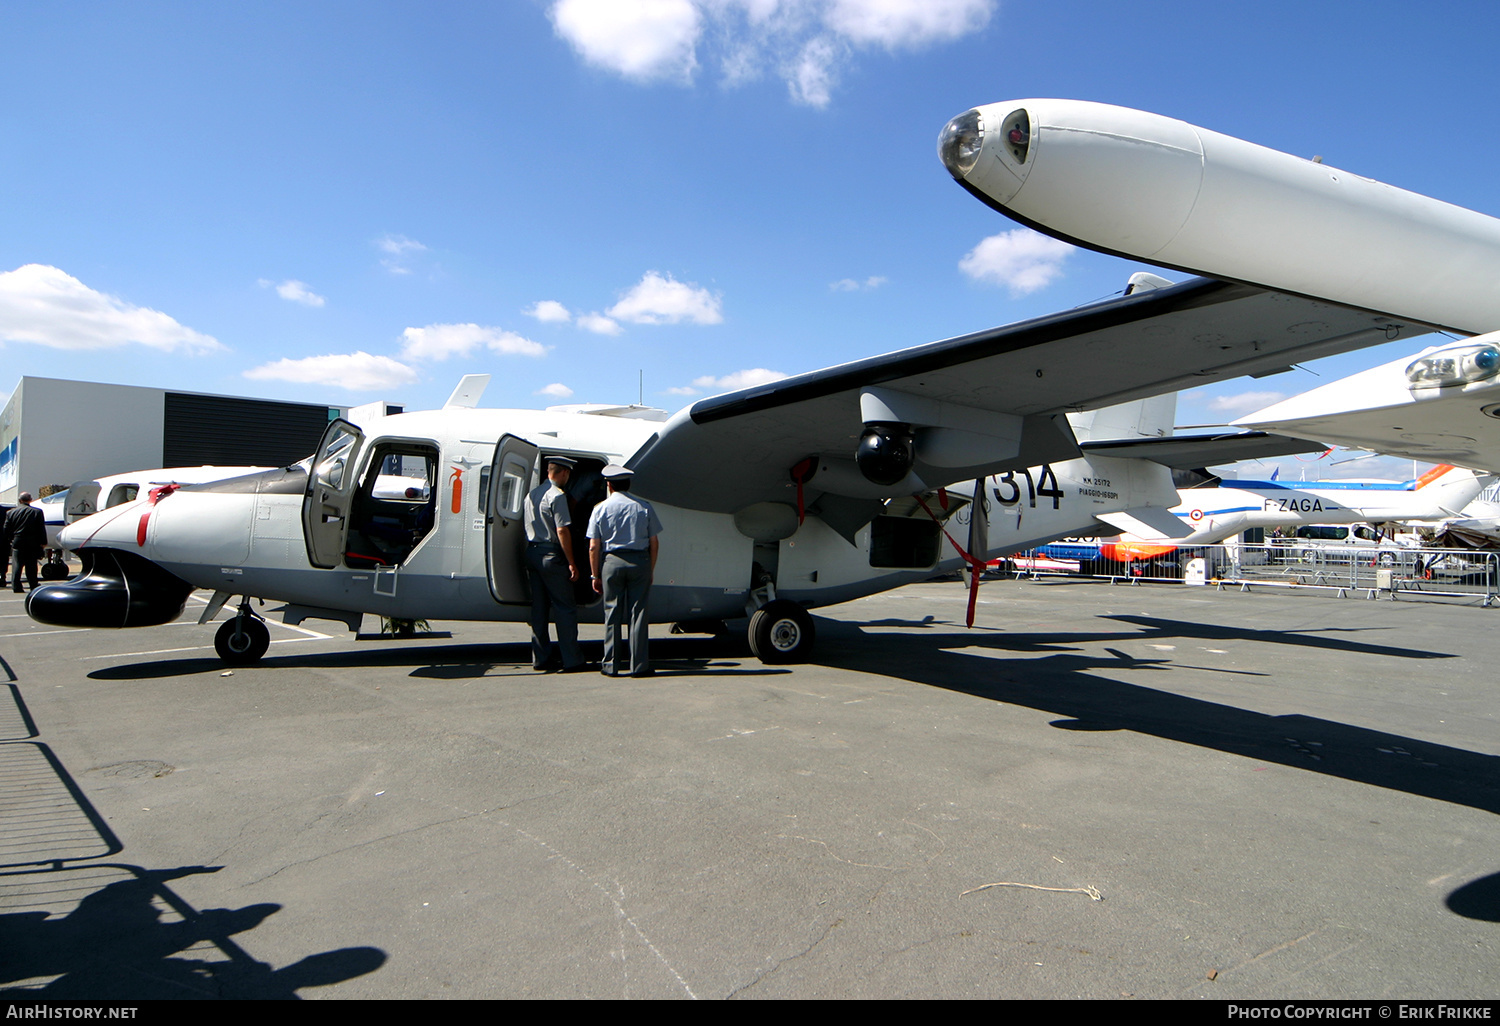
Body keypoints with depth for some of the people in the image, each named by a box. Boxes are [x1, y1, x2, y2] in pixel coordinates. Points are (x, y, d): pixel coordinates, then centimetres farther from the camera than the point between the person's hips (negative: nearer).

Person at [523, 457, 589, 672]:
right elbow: (562, 530, -17)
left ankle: (541, 658, 15)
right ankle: (571, 661, -2)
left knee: (539, 607, 11)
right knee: (565, 608, -3)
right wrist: (572, 563, -15)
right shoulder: (557, 495, -13)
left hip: (531, 552, 8)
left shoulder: (532, 494, 13)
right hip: (551, 555, -8)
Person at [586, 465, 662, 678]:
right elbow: (654, 544, 4)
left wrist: (596, 575, 7)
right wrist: (650, 571, 13)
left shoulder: (601, 508, 2)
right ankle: (639, 665, 4)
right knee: (638, 613, 3)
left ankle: (611, 665, 11)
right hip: (640, 561, 0)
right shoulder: (644, 508, 4)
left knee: (612, 613, 7)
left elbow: (594, 547, 0)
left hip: (611, 562, 0)